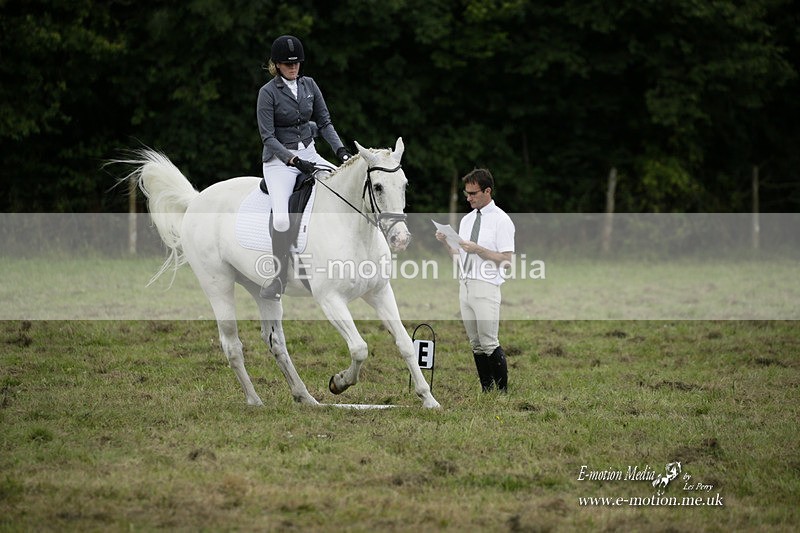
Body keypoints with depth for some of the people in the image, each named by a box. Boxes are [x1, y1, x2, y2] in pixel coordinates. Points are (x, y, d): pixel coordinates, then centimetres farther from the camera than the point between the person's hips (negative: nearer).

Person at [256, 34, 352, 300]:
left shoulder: (309, 85, 7)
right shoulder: (268, 92, -8)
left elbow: (324, 122, 11)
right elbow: (268, 136, -12)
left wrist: (340, 150, -4)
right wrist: (294, 161, -22)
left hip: (309, 153, 5)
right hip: (280, 158, -5)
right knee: (281, 218, -27)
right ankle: (279, 279, -17)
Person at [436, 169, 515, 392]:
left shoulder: (501, 220, -6)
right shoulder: (466, 220, 17)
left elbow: (506, 260, -11)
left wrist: (477, 249, -17)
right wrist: (446, 243, 2)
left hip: (486, 289, -7)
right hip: (465, 286, 7)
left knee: (489, 343, -10)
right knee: (476, 344, 7)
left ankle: (503, 391, -5)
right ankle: (486, 391, 10)